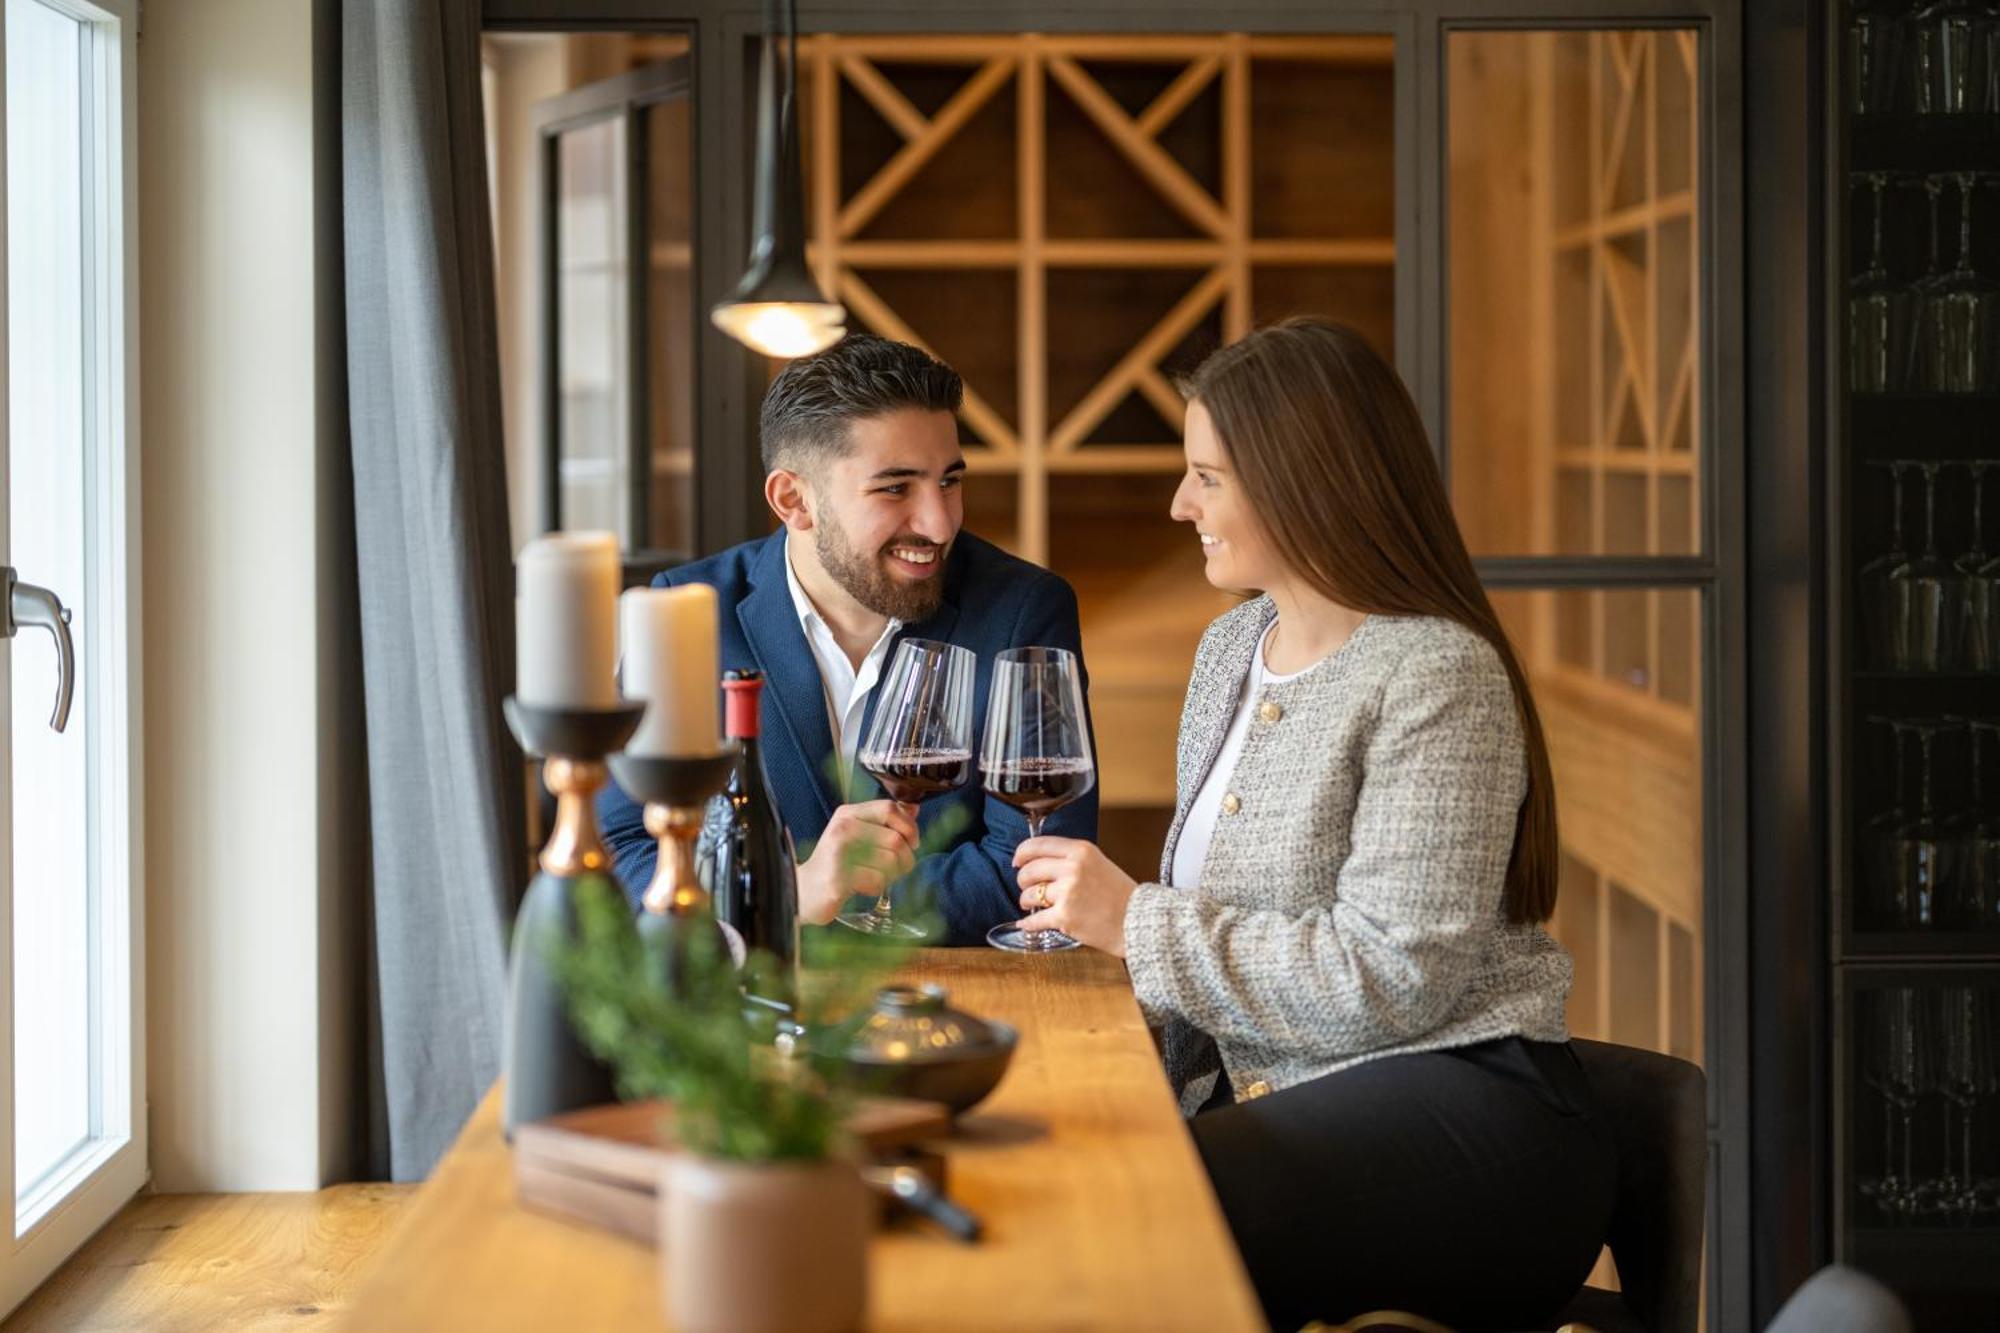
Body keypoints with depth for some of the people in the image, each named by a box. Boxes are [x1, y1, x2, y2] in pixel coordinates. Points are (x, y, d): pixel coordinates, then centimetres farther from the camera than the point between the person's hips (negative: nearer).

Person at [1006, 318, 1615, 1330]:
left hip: (1467, 1120, -7)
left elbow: (1391, 981, -19)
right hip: (1271, 1096, 8)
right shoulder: (1230, 647, 16)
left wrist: (1137, 926, -14)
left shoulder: (1438, 678, -12)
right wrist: (1150, 1012, 3)